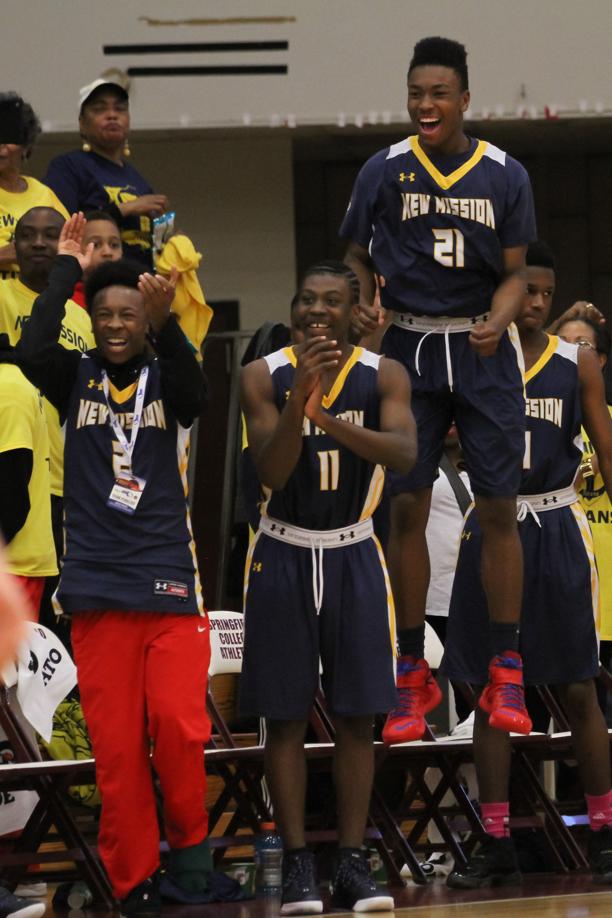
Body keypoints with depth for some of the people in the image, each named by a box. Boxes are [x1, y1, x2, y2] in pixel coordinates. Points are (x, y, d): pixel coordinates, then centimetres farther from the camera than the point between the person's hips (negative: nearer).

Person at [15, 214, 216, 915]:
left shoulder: (165, 376, 3)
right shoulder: (76, 378, 6)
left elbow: (193, 393, -21)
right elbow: (31, 353, -15)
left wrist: (164, 324, -40)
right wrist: (67, 268, -8)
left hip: (169, 579, -1)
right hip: (98, 586, 1)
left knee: (179, 728, -12)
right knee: (115, 746, 0)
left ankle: (188, 851, 10)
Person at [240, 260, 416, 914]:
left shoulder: (384, 377, -6)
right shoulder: (264, 376, -8)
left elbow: (404, 454, -23)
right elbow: (271, 473, -17)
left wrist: (329, 418, -39)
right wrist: (299, 402, -33)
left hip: (353, 555, 1)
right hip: (284, 556, -1)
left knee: (355, 717, 1)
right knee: (285, 717, -1)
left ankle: (353, 863, 5)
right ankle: (296, 864, 3)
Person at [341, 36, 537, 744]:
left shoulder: (504, 176, 0)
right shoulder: (384, 170, -1)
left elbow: (513, 273, 2)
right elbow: (357, 254, 11)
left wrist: (496, 324, -18)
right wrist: (362, 304, -9)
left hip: (482, 352, 0)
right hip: (409, 347, 0)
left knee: (498, 507, -3)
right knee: (406, 506, -1)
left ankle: (504, 677, 4)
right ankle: (413, 677, 7)